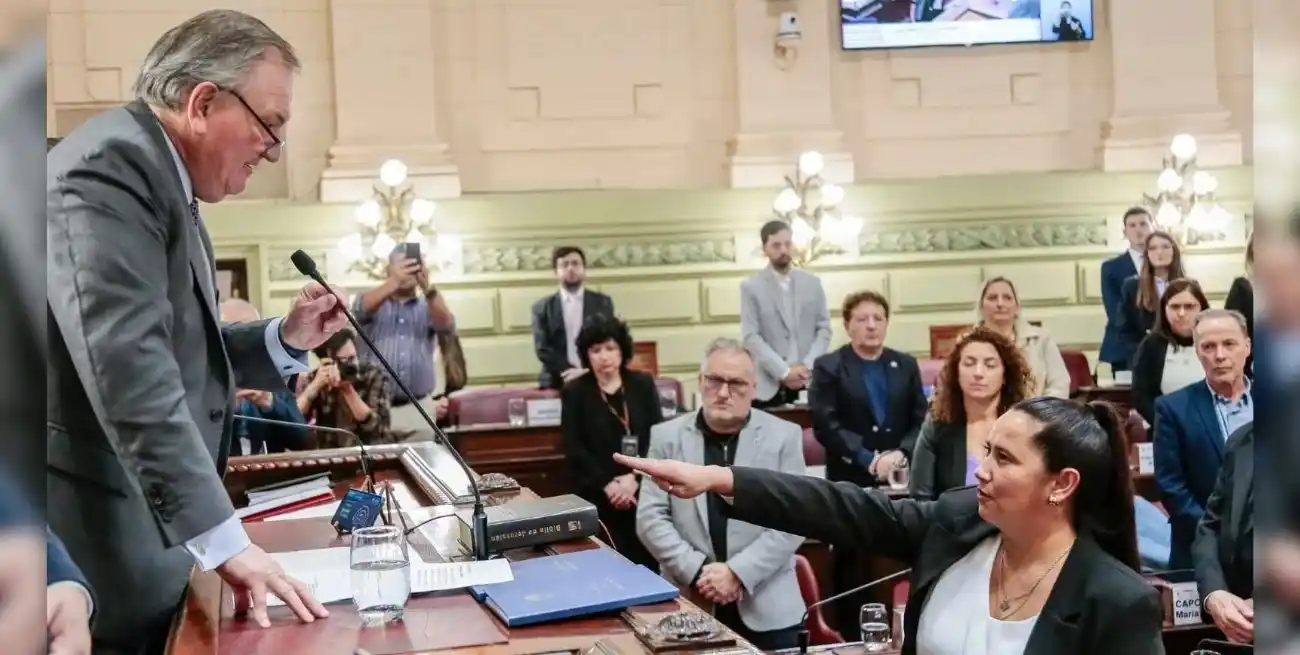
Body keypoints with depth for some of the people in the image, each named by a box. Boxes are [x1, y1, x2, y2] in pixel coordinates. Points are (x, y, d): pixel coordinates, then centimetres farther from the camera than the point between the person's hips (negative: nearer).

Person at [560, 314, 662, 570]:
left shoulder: (643, 384, 8)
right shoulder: (575, 392, 5)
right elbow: (573, 448, -2)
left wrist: (635, 477, -12)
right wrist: (607, 485, -13)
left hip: (643, 492, 1)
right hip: (597, 497, -1)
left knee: (648, 563, -5)